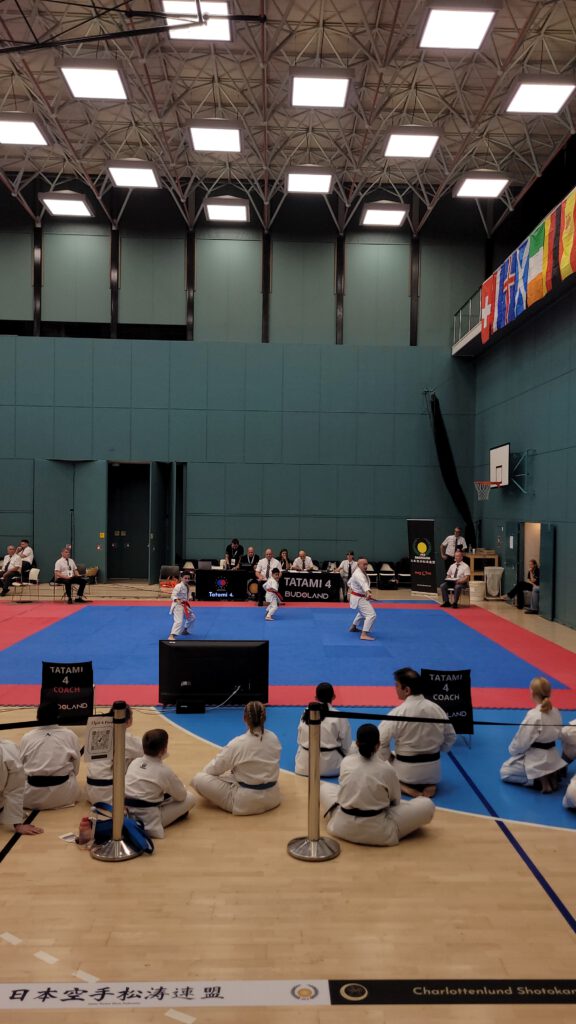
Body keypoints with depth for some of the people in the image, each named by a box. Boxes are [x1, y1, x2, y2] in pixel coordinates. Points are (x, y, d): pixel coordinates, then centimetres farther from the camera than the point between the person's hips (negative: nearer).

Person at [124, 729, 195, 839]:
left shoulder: (134, 762, 1)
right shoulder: (164, 771, -14)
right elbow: (181, 795, -1)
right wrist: (183, 788, 24)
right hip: (149, 820, -6)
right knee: (190, 798, 1)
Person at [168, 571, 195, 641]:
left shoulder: (187, 586, 8)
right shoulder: (179, 586, -20)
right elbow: (173, 595, -28)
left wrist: (188, 599, 8)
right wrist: (177, 600, -45)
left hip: (184, 605, 10)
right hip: (178, 605, -10)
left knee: (192, 617, 24)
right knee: (179, 621, -24)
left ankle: (184, 630, 42)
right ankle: (171, 636, -29)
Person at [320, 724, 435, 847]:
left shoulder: (346, 762, -4)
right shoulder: (387, 769, -13)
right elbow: (395, 800, 3)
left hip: (342, 826, 4)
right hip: (377, 832, -4)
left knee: (324, 787, 28)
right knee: (427, 805, 6)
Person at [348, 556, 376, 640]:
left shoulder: (358, 571, 7)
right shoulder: (359, 574, -26)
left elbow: (350, 582, 22)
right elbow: (363, 583, -46)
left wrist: (349, 592, 32)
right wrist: (368, 593, -63)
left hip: (356, 597, 11)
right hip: (359, 598, -11)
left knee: (362, 613, 33)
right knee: (371, 615, -19)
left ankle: (353, 627, 48)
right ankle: (364, 635, -24)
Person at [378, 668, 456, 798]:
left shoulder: (398, 713, -20)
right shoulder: (436, 709, -6)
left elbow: (379, 742, -18)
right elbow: (451, 738, 6)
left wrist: (389, 757, 0)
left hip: (407, 771, -4)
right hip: (432, 770, 4)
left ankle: (405, 787, 0)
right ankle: (429, 785, 7)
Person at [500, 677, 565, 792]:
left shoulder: (533, 715, -25)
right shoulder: (556, 712, -2)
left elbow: (521, 741, -17)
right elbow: (557, 734, 10)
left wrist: (512, 750, 2)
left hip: (535, 759, -7)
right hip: (552, 757, 7)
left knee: (505, 773, 10)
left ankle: (539, 780, -4)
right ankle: (551, 776, 9)